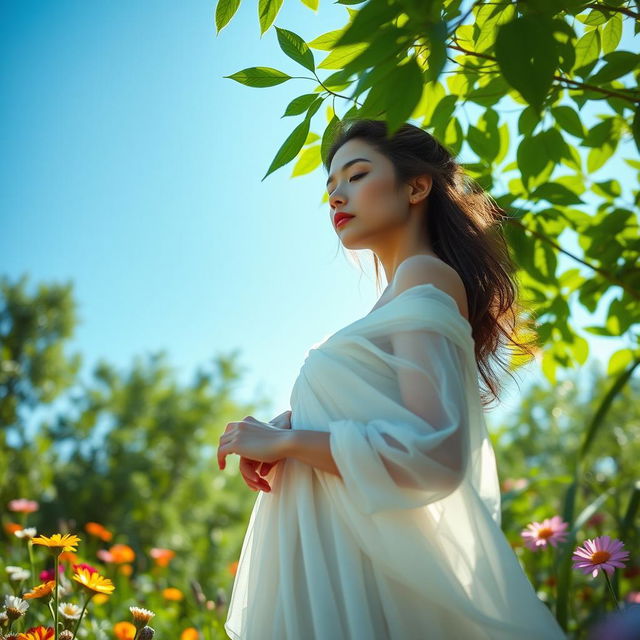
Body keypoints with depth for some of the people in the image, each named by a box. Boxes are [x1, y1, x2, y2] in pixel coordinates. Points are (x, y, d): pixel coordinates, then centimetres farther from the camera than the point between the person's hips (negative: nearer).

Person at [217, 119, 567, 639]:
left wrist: (285, 440, -15)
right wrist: (291, 425, 2)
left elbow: (435, 454, -22)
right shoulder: (402, 291, 17)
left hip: (368, 575, -8)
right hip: (330, 554, 8)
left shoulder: (428, 276, -9)